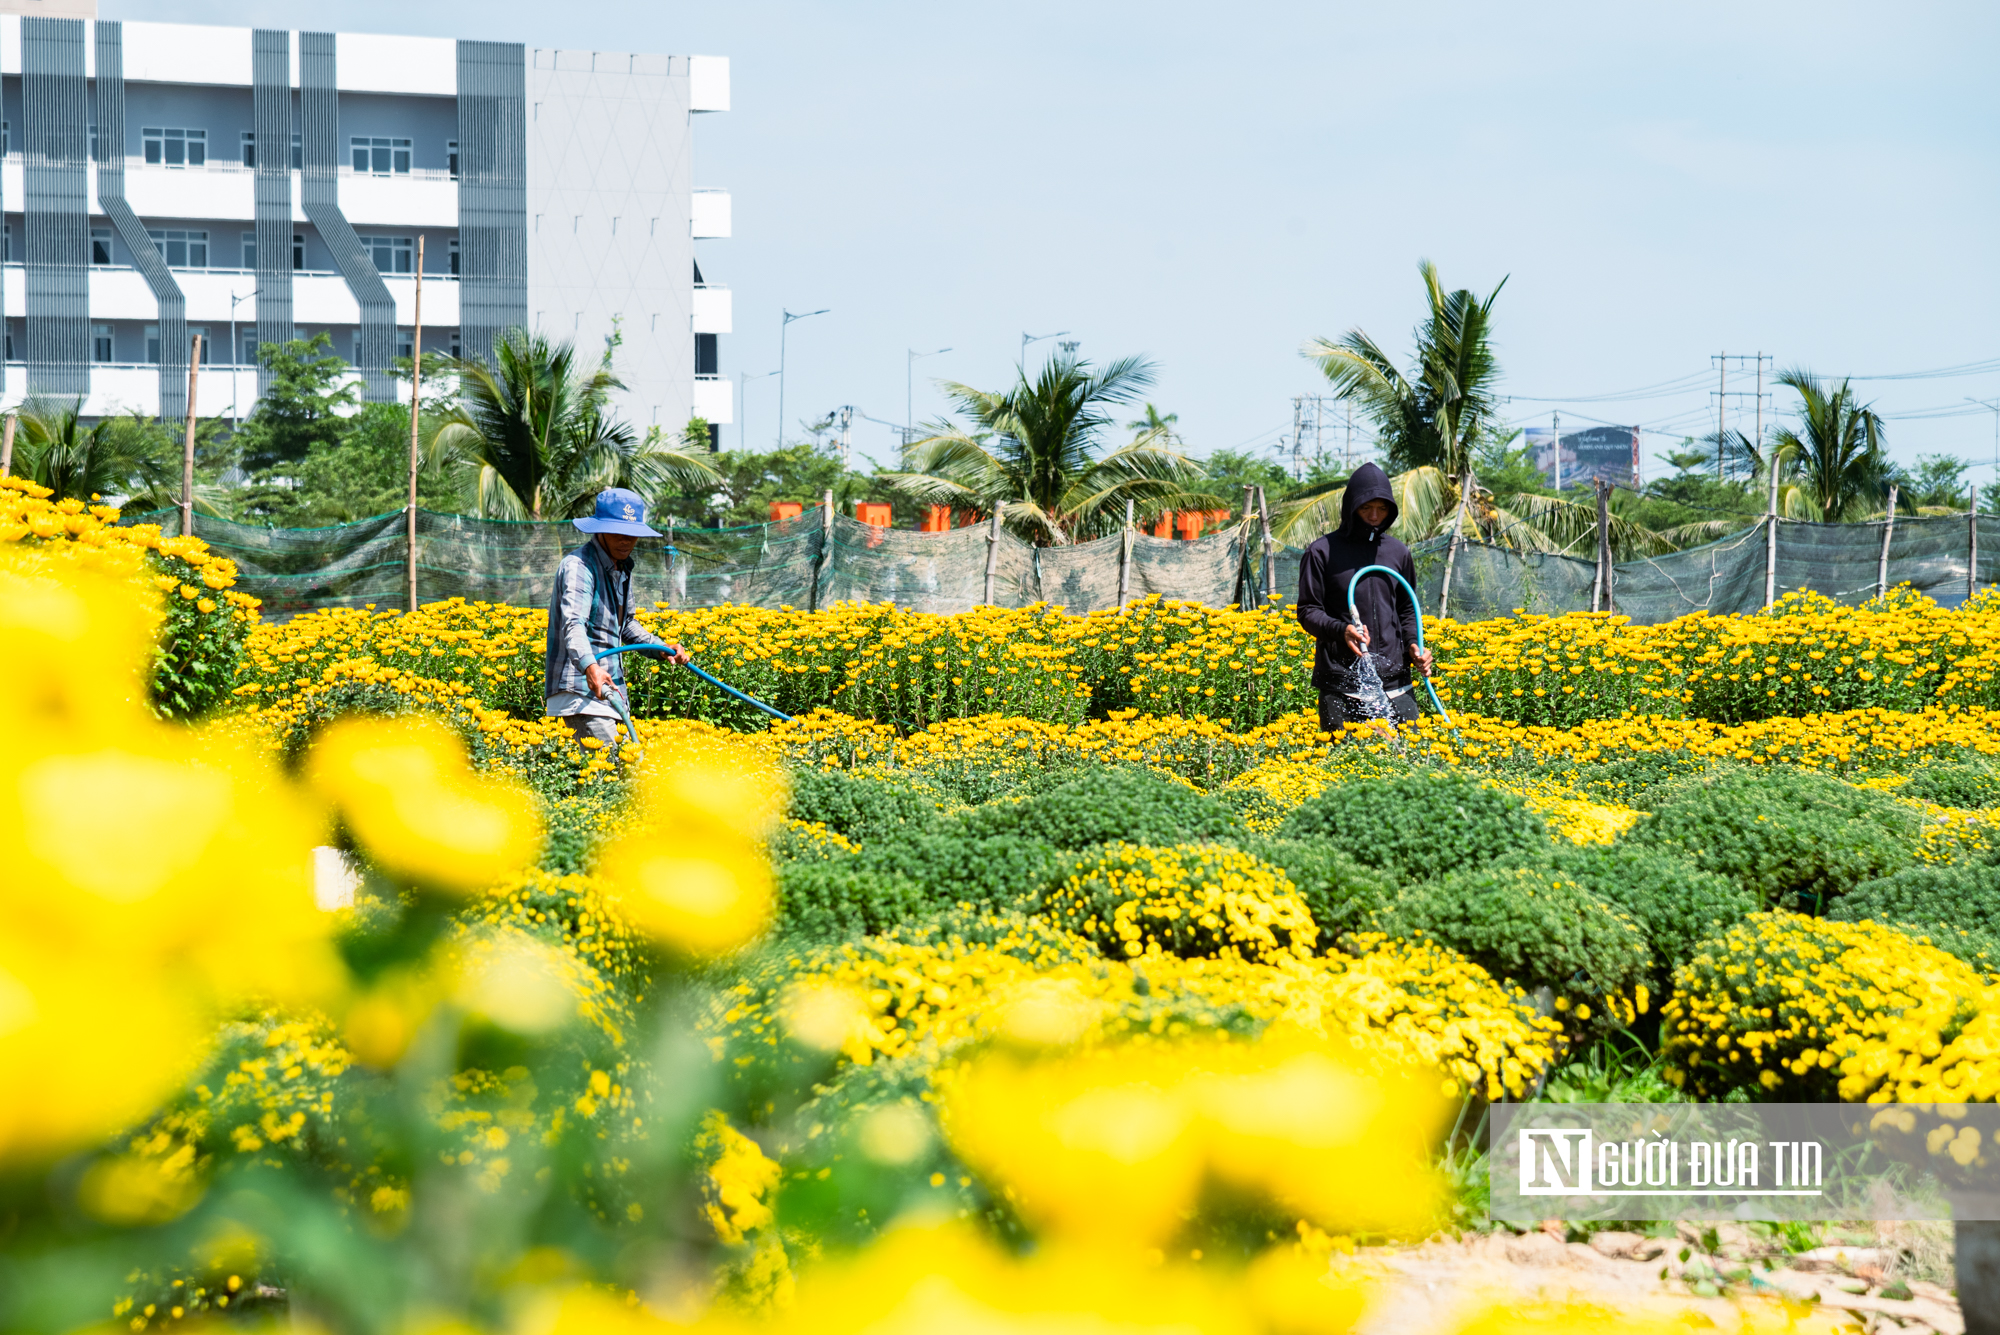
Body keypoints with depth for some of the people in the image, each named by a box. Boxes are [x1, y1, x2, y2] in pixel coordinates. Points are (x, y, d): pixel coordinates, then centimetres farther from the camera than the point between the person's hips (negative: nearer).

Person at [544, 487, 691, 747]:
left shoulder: (621, 568, 17)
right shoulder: (579, 566, -13)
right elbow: (573, 624, -29)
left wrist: (661, 648, 16)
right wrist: (589, 666, -46)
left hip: (609, 688, 10)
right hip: (581, 689, -10)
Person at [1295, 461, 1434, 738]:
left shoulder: (1398, 551, 14)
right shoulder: (1322, 552, 2)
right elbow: (1308, 612, 0)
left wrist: (1413, 644, 3)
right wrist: (1341, 630, -19)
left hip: (1394, 681, 3)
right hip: (1340, 684, -3)